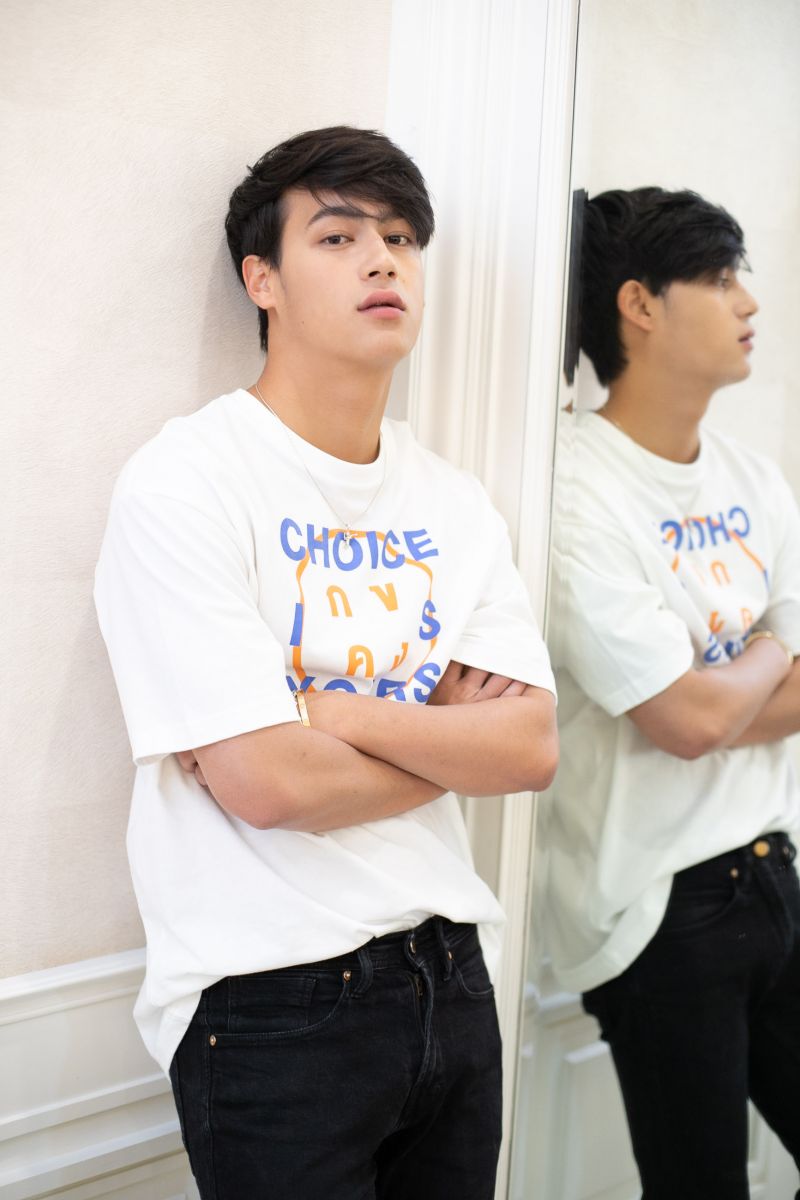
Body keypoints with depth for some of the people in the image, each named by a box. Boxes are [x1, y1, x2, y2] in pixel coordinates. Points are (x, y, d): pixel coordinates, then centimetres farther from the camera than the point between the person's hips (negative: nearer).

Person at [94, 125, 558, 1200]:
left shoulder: (454, 504, 5)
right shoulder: (186, 482, -14)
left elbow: (533, 748, -5)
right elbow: (263, 782, -22)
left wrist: (336, 710, -17)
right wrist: (456, 734, -7)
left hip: (448, 977, 6)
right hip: (274, 1010, -6)